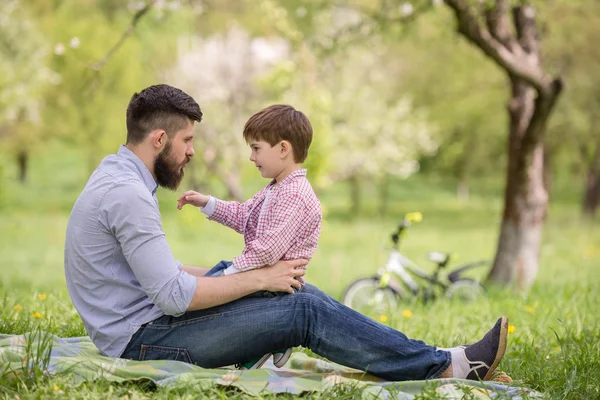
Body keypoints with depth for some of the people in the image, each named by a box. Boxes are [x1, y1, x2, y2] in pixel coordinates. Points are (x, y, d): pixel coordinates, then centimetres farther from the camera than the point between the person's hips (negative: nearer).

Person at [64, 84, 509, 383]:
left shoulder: (119, 178, 13)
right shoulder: (127, 194, -21)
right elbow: (174, 296, -24)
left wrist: (252, 274, 10)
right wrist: (259, 279, -13)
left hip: (144, 325, 10)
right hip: (144, 340, -10)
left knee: (302, 292, 6)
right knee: (303, 310, -14)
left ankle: (432, 360, 8)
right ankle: (447, 367, -8)